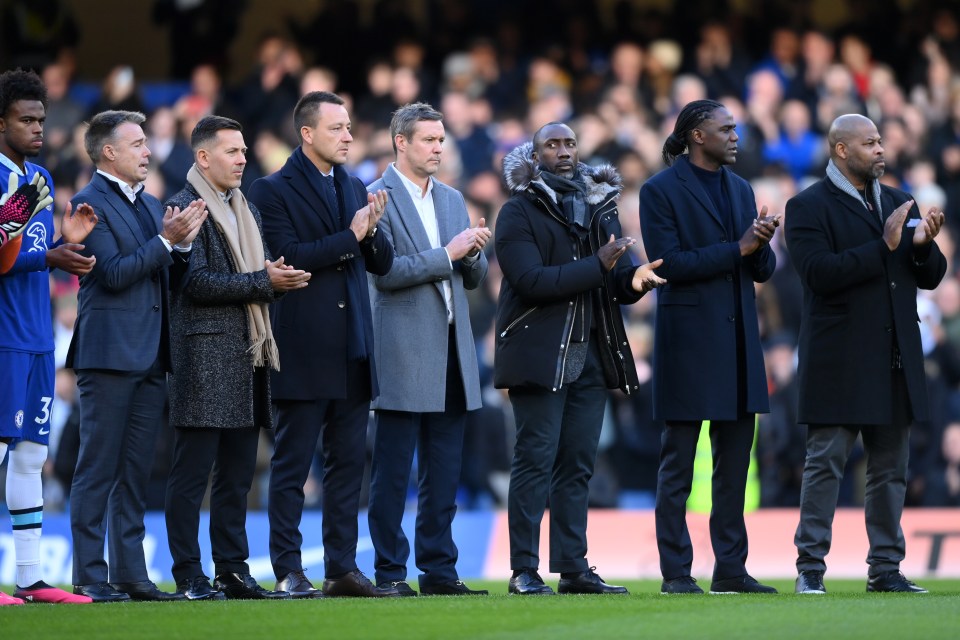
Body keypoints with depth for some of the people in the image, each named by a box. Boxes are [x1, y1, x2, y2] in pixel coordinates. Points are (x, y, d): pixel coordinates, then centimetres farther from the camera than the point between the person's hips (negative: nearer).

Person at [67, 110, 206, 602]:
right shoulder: (90, 203, -7)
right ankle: (89, 577, -3)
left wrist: (183, 243, -1)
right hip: (110, 353, -8)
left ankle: (130, 574, 12)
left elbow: (170, 278, 17)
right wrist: (166, 240, -15)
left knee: (135, 474, 9)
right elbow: (114, 274, -16)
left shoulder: (151, 205, 18)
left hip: (149, 358, 8)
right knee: (98, 470, -5)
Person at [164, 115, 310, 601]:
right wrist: (262, 282, -15)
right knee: (192, 473, -5)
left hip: (246, 359, 8)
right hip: (204, 358, -8)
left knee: (238, 473, 9)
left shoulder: (246, 210, 21)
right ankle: (189, 576, -3)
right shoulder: (185, 208, -7)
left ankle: (233, 570, 13)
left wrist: (279, 278, 2)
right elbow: (197, 283, -15)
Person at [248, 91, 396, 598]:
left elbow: (381, 264, 12)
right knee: (291, 466, -2)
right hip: (304, 350, -6)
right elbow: (289, 257, -17)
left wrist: (372, 232, -9)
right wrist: (349, 237, -14)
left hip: (352, 348, 6)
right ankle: (287, 572, 1)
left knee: (348, 462, 8)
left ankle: (342, 569, 12)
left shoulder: (355, 189, 15)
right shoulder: (274, 191, -4)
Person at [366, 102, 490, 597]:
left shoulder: (452, 200, 16)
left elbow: (474, 277, 17)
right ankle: (390, 570, 2)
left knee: (444, 473, 7)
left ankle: (439, 569, 12)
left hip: (451, 350, 6)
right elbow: (384, 271, -15)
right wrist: (446, 253, -17)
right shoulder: (376, 199, -5)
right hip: (403, 354, -6)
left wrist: (473, 252, -5)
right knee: (392, 472, -2)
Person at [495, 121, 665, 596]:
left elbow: (616, 284, 10)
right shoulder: (519, 213, -3)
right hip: (538, 354, -5)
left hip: (591, 355, 5)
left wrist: (633, 280, -14)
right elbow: (530, 279, -16)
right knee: (536, 460, -6)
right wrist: (597, 266, -21)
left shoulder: (599, 208, 14)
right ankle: (524, 570, -3)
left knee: (578, 464, 5)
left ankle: (573, 567, 8)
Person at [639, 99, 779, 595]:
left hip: (737, 343, 6)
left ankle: (731, 569, 12)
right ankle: (675, 572, 3)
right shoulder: (661, 191, -5)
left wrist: (762, 245, -10)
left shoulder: (740, 190, 14)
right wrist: (737, 247, -15)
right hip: (689, 343, -6)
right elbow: (669, 263, -15)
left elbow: (762, 271, 13)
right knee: (677, 465, -1)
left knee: (735, 465, 7)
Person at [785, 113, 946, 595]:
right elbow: (819, 273, -18)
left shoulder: (895, 202, 15)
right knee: (825, 463, -4)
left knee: (890, 467, 7)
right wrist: (884, 246, -19)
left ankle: (886, 568, 12)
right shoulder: (809, 207, -4)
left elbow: (930, 277, 14)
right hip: (839, 362, -6)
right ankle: (810, 568, 0)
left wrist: (924, 245, -8)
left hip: (895, 358, 6)